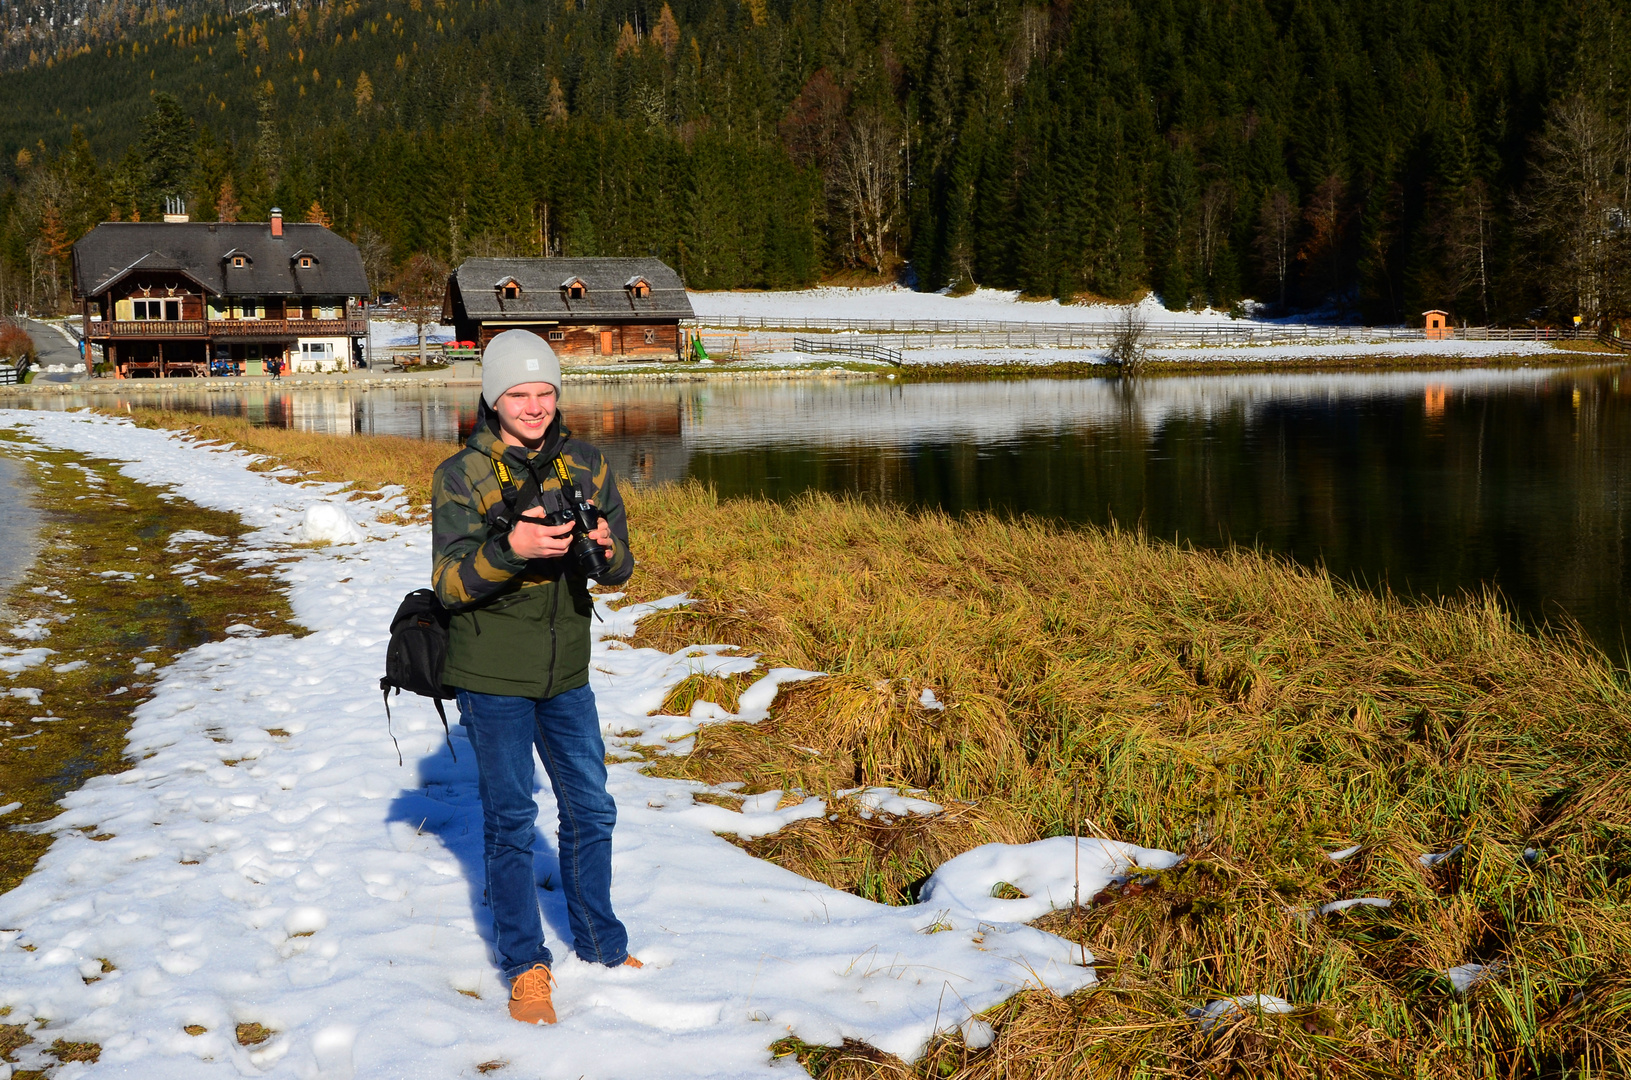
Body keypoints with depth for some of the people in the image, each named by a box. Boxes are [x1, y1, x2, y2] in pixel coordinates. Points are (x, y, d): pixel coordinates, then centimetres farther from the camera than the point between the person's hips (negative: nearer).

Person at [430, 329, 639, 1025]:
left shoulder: (585, 465, 1)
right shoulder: (461, 476, -10)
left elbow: (620, 569, 2)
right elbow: (451, 584, -18)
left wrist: (605, 548, -22)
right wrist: (512, 547, -35)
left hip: (566, 673, 4)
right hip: (492, 678, -4)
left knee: (590, 809, 13)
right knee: (510, 819, 5)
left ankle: (601, 944, 31)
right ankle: (526, 966, 19)